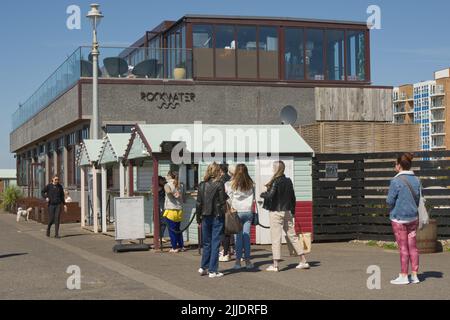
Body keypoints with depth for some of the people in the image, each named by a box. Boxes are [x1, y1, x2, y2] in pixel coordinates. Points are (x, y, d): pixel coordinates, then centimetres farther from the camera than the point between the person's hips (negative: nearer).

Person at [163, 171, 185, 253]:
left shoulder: (167, 185, -7)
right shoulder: (178, 185, 10)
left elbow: (168, 191, -27)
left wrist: (174, 194, -13)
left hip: (171, 210, -6)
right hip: (179, 210, 6)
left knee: (172, 230, 1)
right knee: (178, 229, 16)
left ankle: (174, 248, 2)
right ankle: (181, 246, 17)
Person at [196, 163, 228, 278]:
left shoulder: (202, 185, 3)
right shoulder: (219, 184, -9)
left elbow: (198, 203, 6)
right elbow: (222, 202, -10)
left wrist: (199, 218, 13)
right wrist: (224, 216, -2)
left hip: (205, 217, 4)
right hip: (217, 217, -4)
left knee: (206, 243, 16)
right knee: (215, 243, 1)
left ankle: (203, 267, 18)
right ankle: (212, 270, 3)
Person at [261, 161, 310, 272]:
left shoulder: (275, 182, -13)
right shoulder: (288, 181, 7)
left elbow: (270, 196, -22)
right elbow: (293, 197, 11)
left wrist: (263, 194, -1)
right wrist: (292, 211, 18)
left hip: (276, 212, -7)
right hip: (287, 212, 7)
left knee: (276, 238, -3)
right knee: (292, 236, 13)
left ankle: (275, 265, -3)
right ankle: (303, 261, 14)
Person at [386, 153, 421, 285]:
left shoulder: (396, 181, -17)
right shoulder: (416, 180, 2)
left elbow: (390, 201, -13)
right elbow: (419, 199, 7)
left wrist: (392, 208, 7)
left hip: (399, 218, -6)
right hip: (413, 217, 6)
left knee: (403, 247, 1)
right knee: (412, 246, 10)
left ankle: (404, 276, 8)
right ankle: (414, 275, 14)